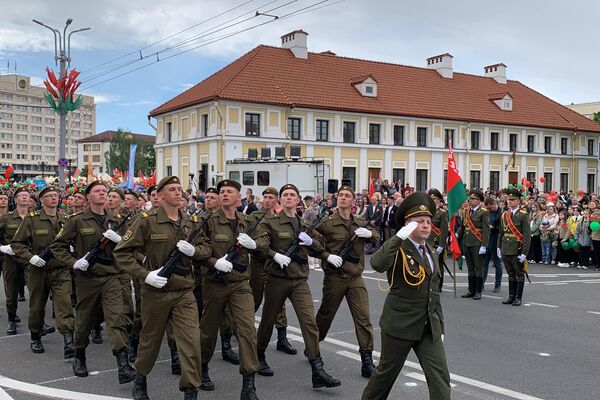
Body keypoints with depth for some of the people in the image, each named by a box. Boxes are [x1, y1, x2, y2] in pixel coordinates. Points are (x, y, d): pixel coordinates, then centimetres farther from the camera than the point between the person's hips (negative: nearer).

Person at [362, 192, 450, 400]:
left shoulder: (431, 252, 12)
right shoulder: (398, 249, -11)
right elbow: (377, 264, -34)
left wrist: (440, 325, 16)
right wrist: (400, 236, -35)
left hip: (429, 328, 6)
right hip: (400, 325, -6)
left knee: (440, 377, -1)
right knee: (387, 372, 11)